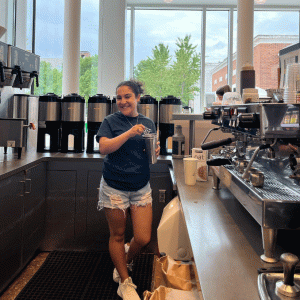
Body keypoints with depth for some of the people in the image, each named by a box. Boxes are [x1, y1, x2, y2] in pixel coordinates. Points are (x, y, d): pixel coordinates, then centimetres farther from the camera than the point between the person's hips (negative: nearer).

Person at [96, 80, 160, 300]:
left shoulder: (148, 123, 9)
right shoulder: (111, 121, -2)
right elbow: (104, 148, -15)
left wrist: (156, 151, -8)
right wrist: (129, 133, -24)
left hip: (141, 188, 3)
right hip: (114, 188, -3)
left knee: (143, 238, 0)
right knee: (117, 236, 8)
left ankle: (124, 263, 32)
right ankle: (125, 282, 26)